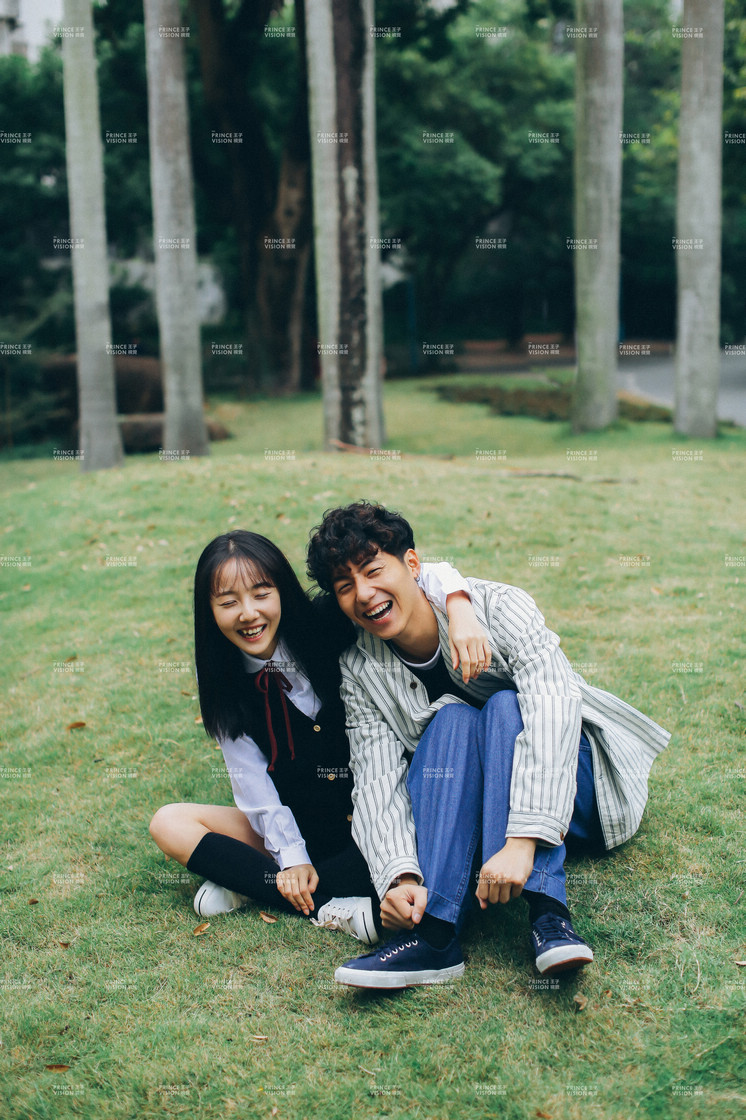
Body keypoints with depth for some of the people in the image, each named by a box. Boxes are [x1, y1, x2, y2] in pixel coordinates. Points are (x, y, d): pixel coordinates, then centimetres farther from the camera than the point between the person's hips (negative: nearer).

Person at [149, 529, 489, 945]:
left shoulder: (328, 627, -11)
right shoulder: (224, 685, -3)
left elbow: (419, 578, -15)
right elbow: (252, 781, -4)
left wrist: (459, 608, -35)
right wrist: (292, 858, -12)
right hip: (292, 828, 3)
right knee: (170, 824, -14)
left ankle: (252, 884, -23)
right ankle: (329, 907, -26)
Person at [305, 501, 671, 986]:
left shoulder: (498, 606, -20)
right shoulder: (360, 670, -7)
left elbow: (554, 705, -34)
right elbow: (377, 778, -17)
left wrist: (521, 840, -46)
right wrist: (399, 874, -37)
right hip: (461, 806, 2)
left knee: (505, 706, -31)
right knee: (452, 719, -28)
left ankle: (548, 913, -44)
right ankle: (433, 932, -41)